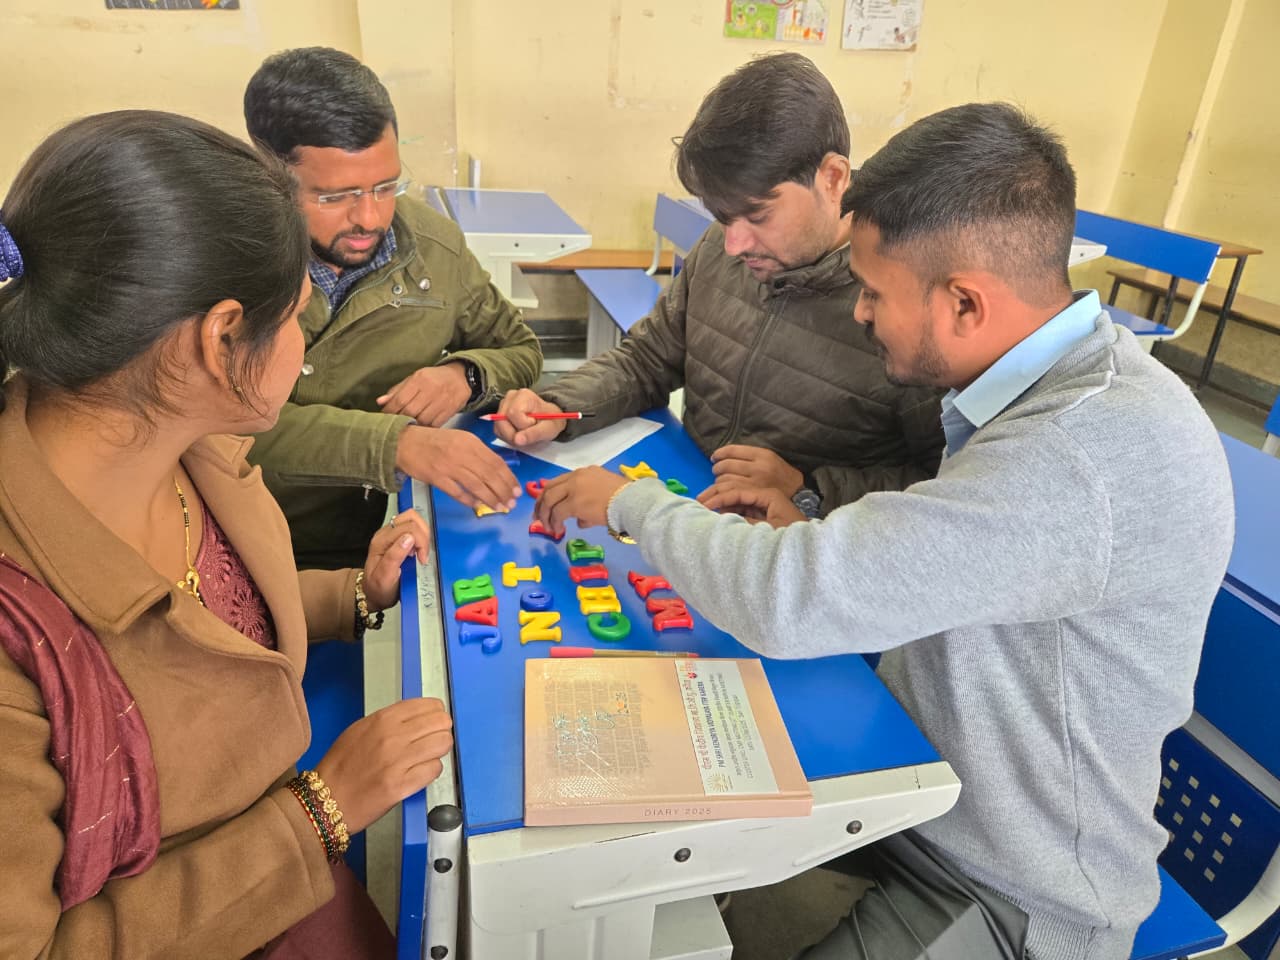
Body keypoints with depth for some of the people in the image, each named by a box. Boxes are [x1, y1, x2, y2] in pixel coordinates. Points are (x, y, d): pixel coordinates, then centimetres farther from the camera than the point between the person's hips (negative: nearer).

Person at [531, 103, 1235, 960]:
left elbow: (789, 601, -34)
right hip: (915, 783, 7)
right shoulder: (1077, 377, -2)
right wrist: (815, 534, -6)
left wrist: (630, 501, -16)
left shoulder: (1084, 454, -33)